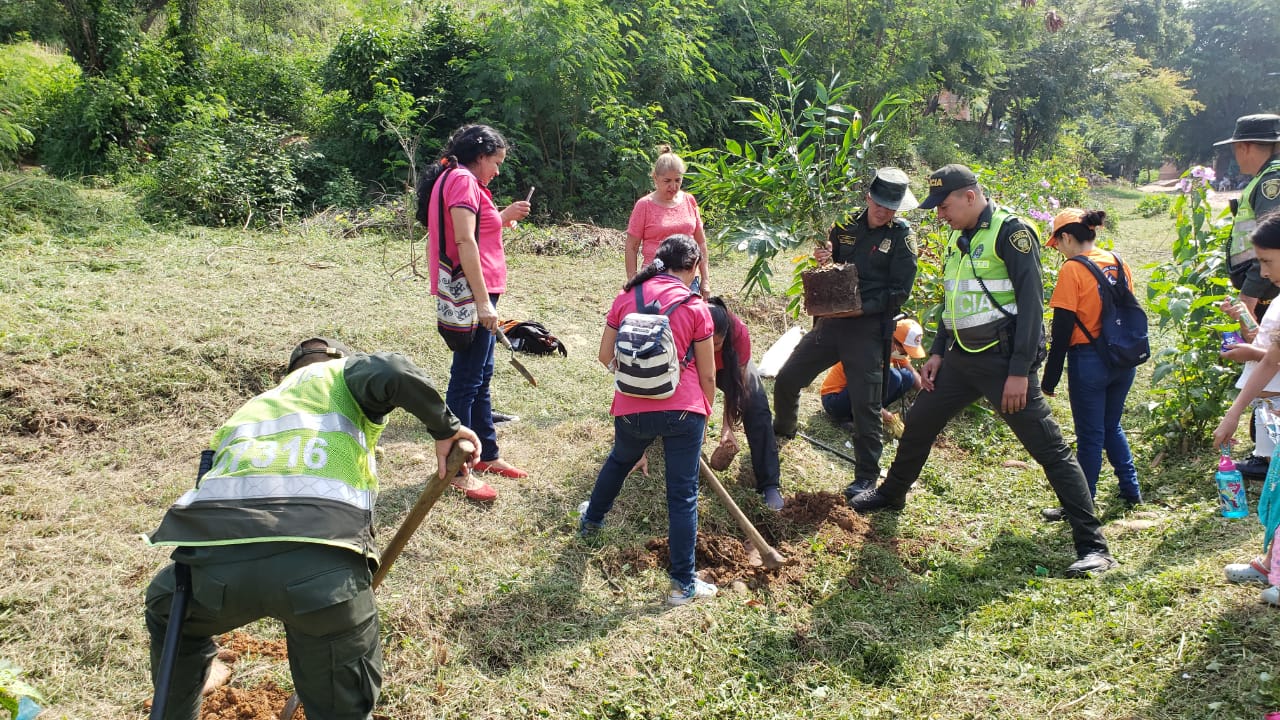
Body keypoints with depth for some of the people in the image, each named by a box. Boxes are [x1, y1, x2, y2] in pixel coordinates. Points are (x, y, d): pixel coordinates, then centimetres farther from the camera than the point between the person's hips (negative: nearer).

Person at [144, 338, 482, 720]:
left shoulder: (251, 407, 39)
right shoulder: (342, 373, 25)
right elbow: (394, 373, 0)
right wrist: (445, 428, 13)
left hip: (214, 559, 4)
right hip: (323, 560, -4)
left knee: (171, 612, 40)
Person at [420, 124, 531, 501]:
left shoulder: (461, 180, 19)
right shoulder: (463, 179, -13)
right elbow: (464, 241, -22)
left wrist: (503, 217, 15)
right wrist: (482, 300, -25)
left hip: (476, 292, 11)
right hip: (473, 292, -11)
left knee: (481, 374, 18)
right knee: (467, 379, -6)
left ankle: (488, 454, 29)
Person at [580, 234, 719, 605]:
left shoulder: (627, 296, 3)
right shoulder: (694, 307, -4)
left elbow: (606, 356, 7)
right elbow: (707, 375, 0)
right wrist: (704, 416, 15)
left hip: (632, 410, 4)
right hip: (683, 410, -3)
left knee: (619, 461, 32)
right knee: (683, 494, 5)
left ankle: (592, 519, 56)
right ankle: (683, 583, 10)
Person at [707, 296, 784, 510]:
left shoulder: (738, 331, -39)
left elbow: (736, 382, -30)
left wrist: (727, 427, -35)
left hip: (731, 365, -1)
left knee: (757, 411, -19)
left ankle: (770, 486, -20)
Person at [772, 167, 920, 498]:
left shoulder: (901, 236, -5)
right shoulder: (847, 225, 7)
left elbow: (900, 291, -9)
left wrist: (862, 307, -20)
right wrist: (822, 260, -6)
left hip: (869, 328, -5)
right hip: (830, 321, 5)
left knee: (865, 404, -4)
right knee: (786, 380, 9)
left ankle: (866, 476, 10)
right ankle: (782, 430, 38)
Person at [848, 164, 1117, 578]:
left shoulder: (1010, 232, -13)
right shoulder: (958, 239, 13)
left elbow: (1031, 303, -18)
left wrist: (1019, 372, -22)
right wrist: (937, 353, 14)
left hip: (1002, 358, -8)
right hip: (962, 357, 8)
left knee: (1050, 449, -8)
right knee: (918, 424, 16)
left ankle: (1093, 547, -6)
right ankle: (891, 495, 39)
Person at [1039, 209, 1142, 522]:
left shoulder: (1072, 270, -14)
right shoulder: (1118, 263, 6)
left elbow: (1062, 330, -14)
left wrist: (1050, 379, -9)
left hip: (1089, 360, -6)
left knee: (1090, 436, 3)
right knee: (1112, 426, 23)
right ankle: (1131, 490, 29)